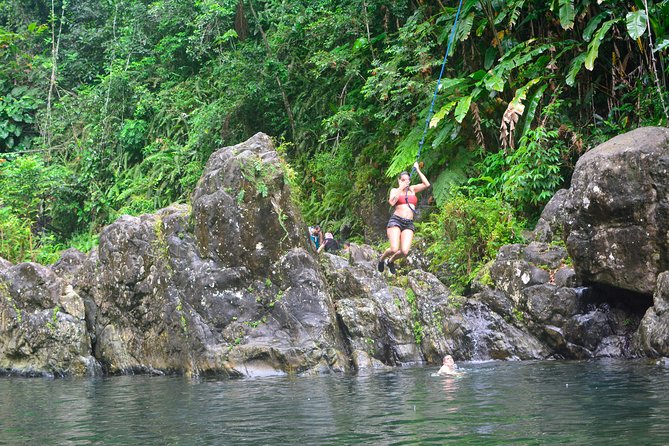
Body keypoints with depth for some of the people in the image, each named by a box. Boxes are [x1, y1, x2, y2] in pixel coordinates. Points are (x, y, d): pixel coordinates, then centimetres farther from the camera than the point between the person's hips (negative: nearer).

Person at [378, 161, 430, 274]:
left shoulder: (412, 189, 18)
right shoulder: (395, 190, 10)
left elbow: (427, 184, 5)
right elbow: (392, 202, -10)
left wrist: (417, 170, 7)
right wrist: (401, 188, -6)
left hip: (409, 224, 3)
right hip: (395, 221, -3)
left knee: (404, 252, -16)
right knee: (394, 249, -22)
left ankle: (391, 261, 18)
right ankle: (382, 258, 12)